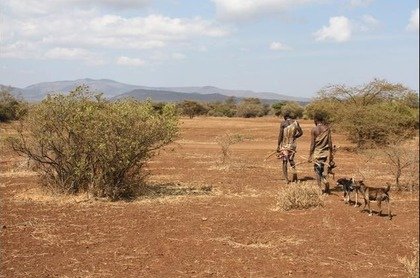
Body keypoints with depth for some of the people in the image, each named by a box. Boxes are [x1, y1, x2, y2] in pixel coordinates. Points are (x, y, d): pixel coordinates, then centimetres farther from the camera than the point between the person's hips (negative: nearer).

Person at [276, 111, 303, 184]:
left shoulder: (283, 123, -11)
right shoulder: (295, 122, 0)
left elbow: (280, 135, -12)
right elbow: (301, 132, 5)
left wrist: (278, 146, -6)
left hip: (284, 145, -3)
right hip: (292, 144, 3)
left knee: (284, 161, 7)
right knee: (291, 160, 22)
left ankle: (286, 179, 4)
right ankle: (294, 172, -2)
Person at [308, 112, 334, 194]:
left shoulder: (314, 129, -9)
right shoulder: (327, 128, 1)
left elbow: (312, 144, -8)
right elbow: (330, 142, 3)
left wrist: (310, 156, -2)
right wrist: (331, 154, 12)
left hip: (317, 153, -4)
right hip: (326, 153, 4)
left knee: (318, 171, 6)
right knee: (322, 171, 17)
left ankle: (320, 189, 1)